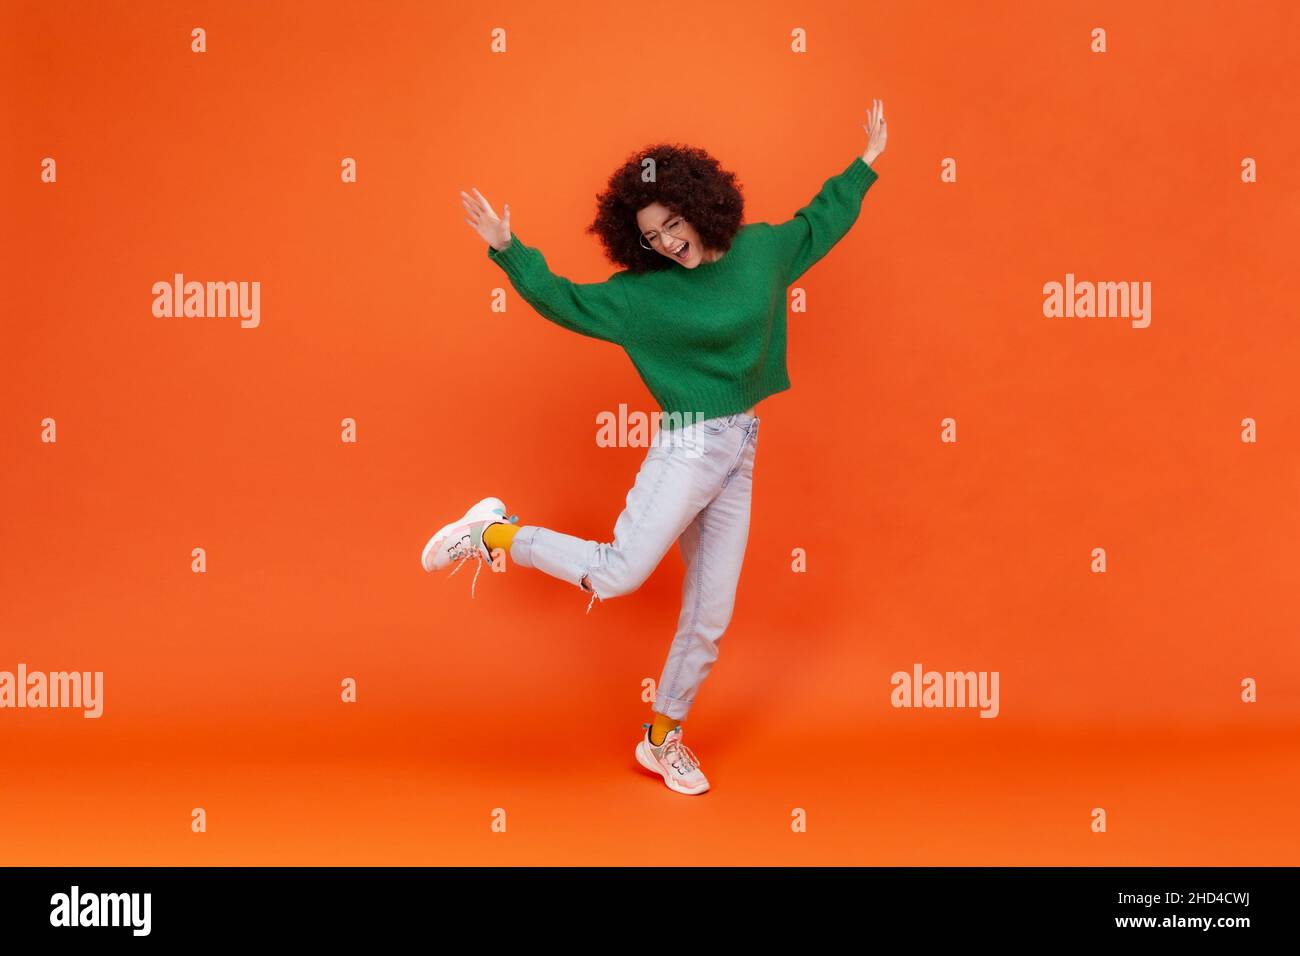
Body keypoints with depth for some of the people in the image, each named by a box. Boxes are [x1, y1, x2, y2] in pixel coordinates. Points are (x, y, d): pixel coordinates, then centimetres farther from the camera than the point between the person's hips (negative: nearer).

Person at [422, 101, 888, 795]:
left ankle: (662, 738, 23)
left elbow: (816, 225, 25)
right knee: (616, 575, -16)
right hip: (687, 447, -5)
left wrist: (863, 167, 29)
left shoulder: (760, 250, 7)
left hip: (739, 456, 5)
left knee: (709, 617, 8)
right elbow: (566, 301, -3)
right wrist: (509, 252, -13)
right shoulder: (644, 292, -5)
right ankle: (492, 532, 4)